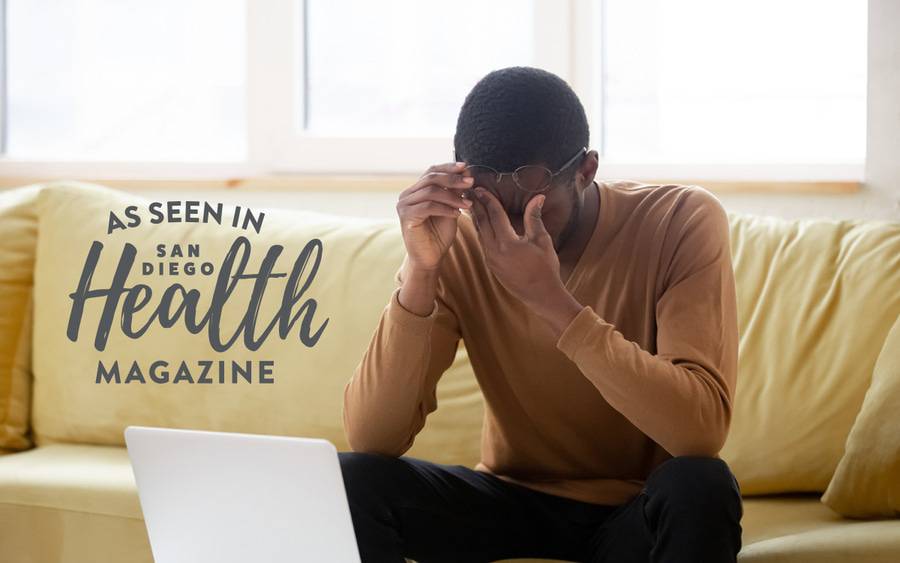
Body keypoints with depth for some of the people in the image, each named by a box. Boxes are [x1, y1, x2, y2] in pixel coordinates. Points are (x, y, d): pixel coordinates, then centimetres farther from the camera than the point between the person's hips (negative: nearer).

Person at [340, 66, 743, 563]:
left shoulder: (682, 223, -18)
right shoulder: (457, 245, -12)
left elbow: (703, 429, -31)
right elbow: (370, 441, -19)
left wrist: (552, 299, -38)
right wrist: (420, 272, -31)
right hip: (513, 498, 3)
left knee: (700, 487, -35)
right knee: (352, 481, -21)